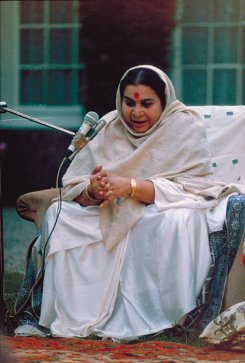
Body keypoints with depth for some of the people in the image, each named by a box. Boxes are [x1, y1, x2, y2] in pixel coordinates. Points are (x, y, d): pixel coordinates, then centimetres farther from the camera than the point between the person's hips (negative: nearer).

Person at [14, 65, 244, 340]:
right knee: (58, 214, -17)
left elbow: (189, 188, -18)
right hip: (110, 215, 4)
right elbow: (72, 186, -1)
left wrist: (131, 187, -30)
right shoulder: (108, 128, 3)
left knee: (176, 222, -37)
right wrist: (92, 191, -27)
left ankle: (155, 319, -25)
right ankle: (76, 318, -21)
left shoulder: (186, 128, -7)